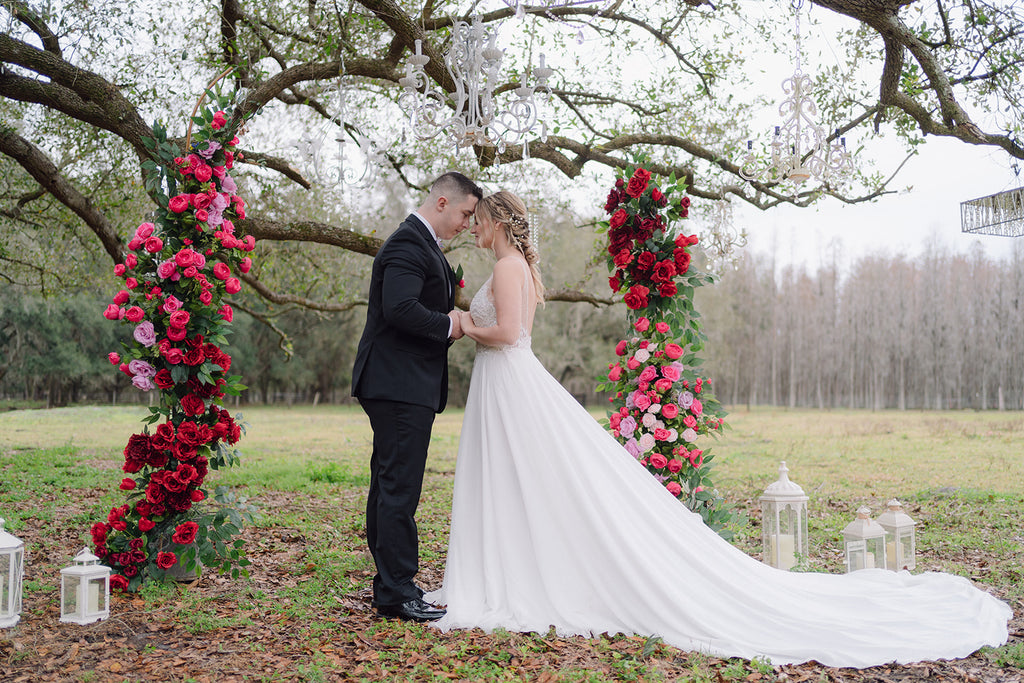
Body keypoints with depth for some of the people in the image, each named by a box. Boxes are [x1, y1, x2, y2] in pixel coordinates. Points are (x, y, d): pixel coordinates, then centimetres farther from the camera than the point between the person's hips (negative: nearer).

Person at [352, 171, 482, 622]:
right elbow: (401, 309, -26)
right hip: (401, 386, -11)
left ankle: (390, 585, 22)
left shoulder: (421, 243, 21)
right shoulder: (408, 244, -13)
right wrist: (449, 325, -13)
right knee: (399, 488, -8)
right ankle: (397, 593, -2)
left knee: (389, 486, 14)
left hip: (400, 386, 11)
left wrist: (453, 319, 7)